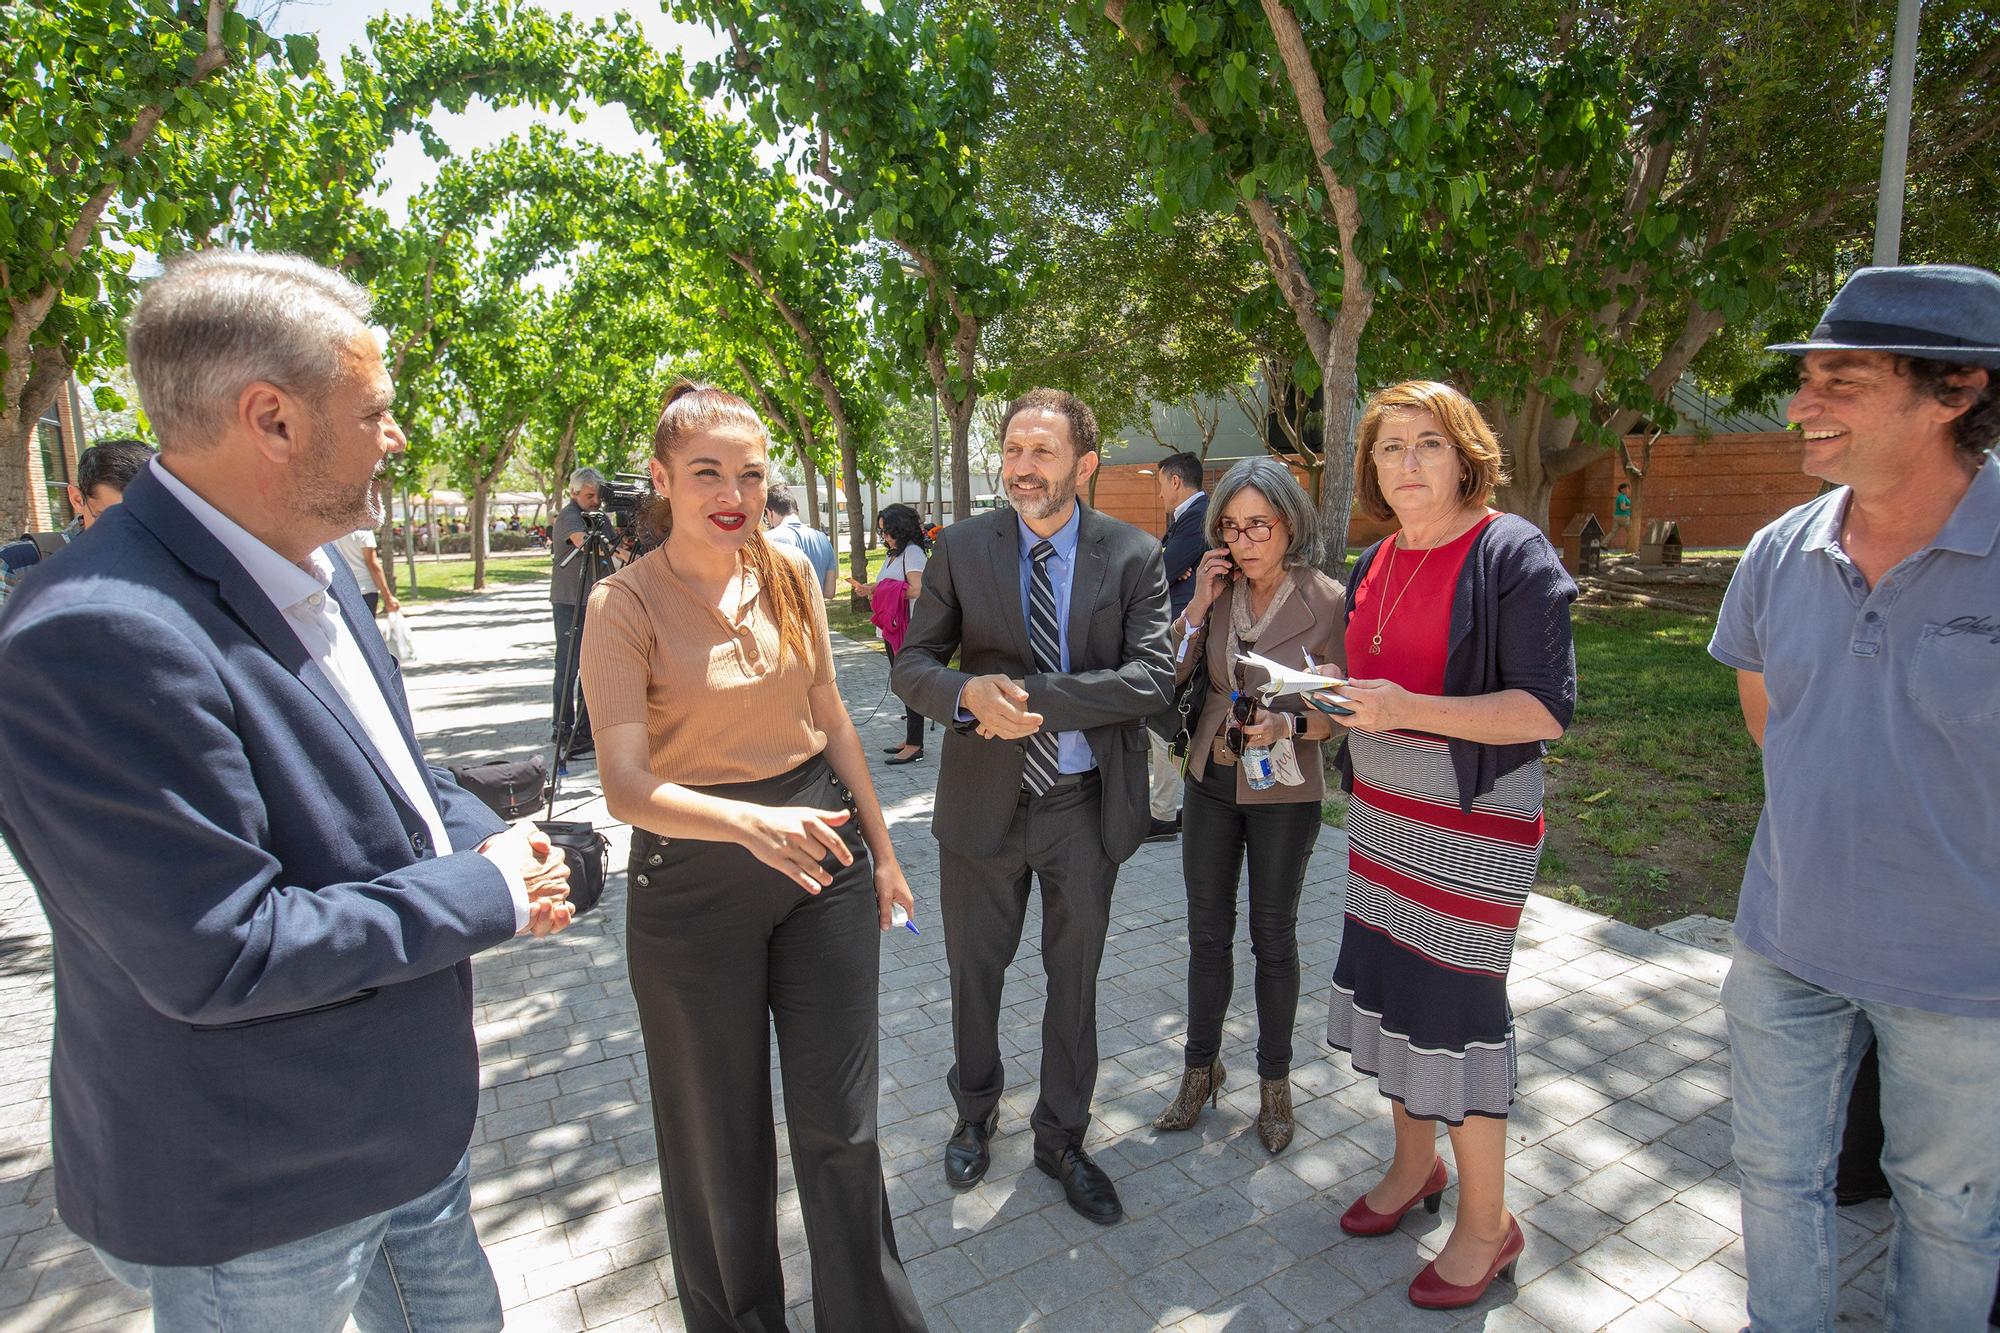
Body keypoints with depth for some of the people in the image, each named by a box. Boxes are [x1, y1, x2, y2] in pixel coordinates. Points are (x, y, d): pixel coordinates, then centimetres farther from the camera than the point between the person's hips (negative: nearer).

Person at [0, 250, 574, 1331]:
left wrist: (486, 838, -8)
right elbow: (220, 958, -29)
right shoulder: (99, 641, -30)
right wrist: (485, 894, -20)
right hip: (252, 1205, -8)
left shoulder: (309, 571, -1)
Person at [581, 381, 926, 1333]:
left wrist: (880, 849, 12)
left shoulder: (790, 573, 1)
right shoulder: (625, 603, -12)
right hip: (694, 876, -3)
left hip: (820, 847, 4)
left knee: (840, 1121, 13)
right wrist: (747, 822, -37)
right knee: (719, 1135, 15)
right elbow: (624, 784, -20)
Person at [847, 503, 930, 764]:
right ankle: (910, 740, 23)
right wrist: (868, 589, -2)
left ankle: (915, 745, 1)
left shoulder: (913, 552, -12)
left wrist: (877, 591, -15)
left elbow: (916, 590, -23)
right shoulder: (895, 554, 17)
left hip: (909, 629, -10)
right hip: (892, 629, 10)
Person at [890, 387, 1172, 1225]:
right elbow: (911, 664, -4)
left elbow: (1152, 676, -16)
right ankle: (976, 1114, 47)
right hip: (983, 801, 1)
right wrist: (968, 692, -27)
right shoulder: (961, 549, -3)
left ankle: (1061, 1139, 40)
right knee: (974, 972, 18)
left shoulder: (1133, 556, -6)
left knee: (1075, 978, 16)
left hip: (1086, 806, 0)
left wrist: (1031, 697, -25)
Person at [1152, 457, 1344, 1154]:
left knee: (1273, 938, 12)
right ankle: (1201, 1069, 32)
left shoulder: (1328, 602, -13)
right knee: (1207, 933, 13)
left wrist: (1287, 724, -27)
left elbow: (1337, 712, -8)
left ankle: (1274, 1082, 32)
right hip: (1212, 780, 3)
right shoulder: (1216, 590, -3)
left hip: (1285, 791, -3)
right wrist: (1198, 606, -16)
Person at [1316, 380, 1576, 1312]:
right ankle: (1413, 1163, 38)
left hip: (1475, 817, -7)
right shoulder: (1377, 563, 9)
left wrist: (1408, 708, -28)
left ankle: (1487, 1223, 23)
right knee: (1388, 984, 14)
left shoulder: (1511, 554, -13)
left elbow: (1547, 709, -18)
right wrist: (1329, 693, -1)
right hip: (1382, 812, 7)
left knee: (1453, 1008, 0)